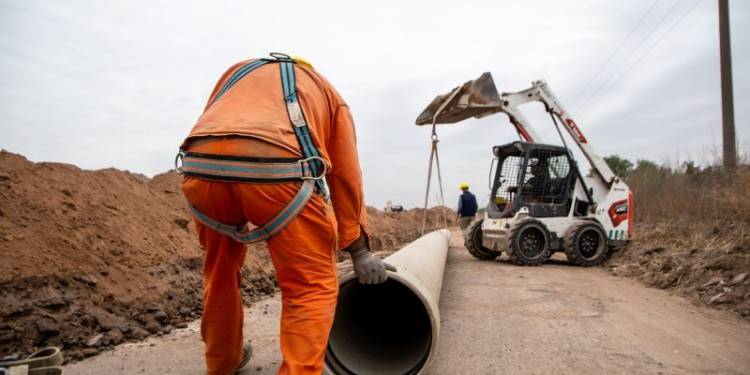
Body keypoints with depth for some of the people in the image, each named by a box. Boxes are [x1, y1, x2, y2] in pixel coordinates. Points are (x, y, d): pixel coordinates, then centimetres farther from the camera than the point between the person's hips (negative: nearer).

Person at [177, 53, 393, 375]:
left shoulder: (237, 69, 38)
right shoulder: (328, 93, 30)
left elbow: (211, 127, 25)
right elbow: (346, 178, 23)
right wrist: (359, 249, 26)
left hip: (201, 168, 5)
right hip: (278, 171, -4)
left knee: (220, 274, 27)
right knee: (313, 287, 11)